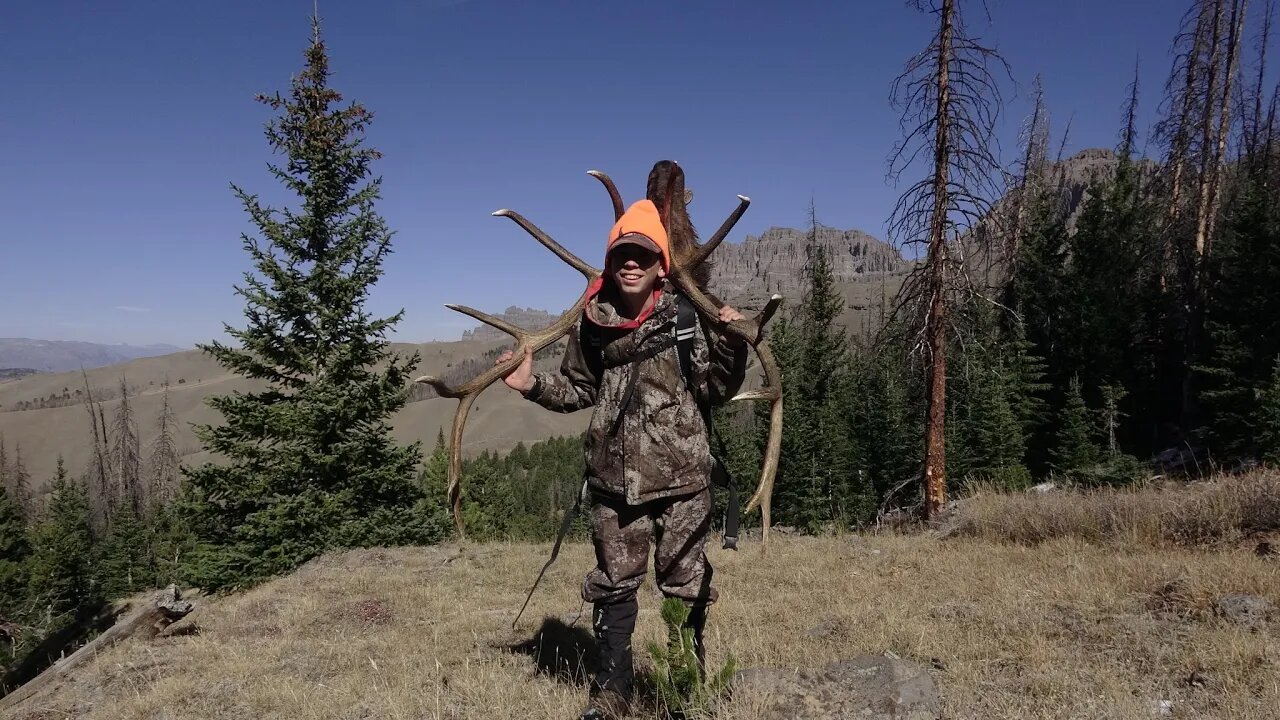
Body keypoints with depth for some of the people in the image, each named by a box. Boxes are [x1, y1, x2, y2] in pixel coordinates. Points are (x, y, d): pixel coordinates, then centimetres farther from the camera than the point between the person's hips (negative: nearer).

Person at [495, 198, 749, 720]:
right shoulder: (592, 321, 2)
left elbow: (713, 389, -4)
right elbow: (579, 389, 14)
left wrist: (731, 345, -19)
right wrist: (533, 384, 0)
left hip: (680, 476, -2)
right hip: (614, 476, 3)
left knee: (685, 583, 10)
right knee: (613, 583, 13)